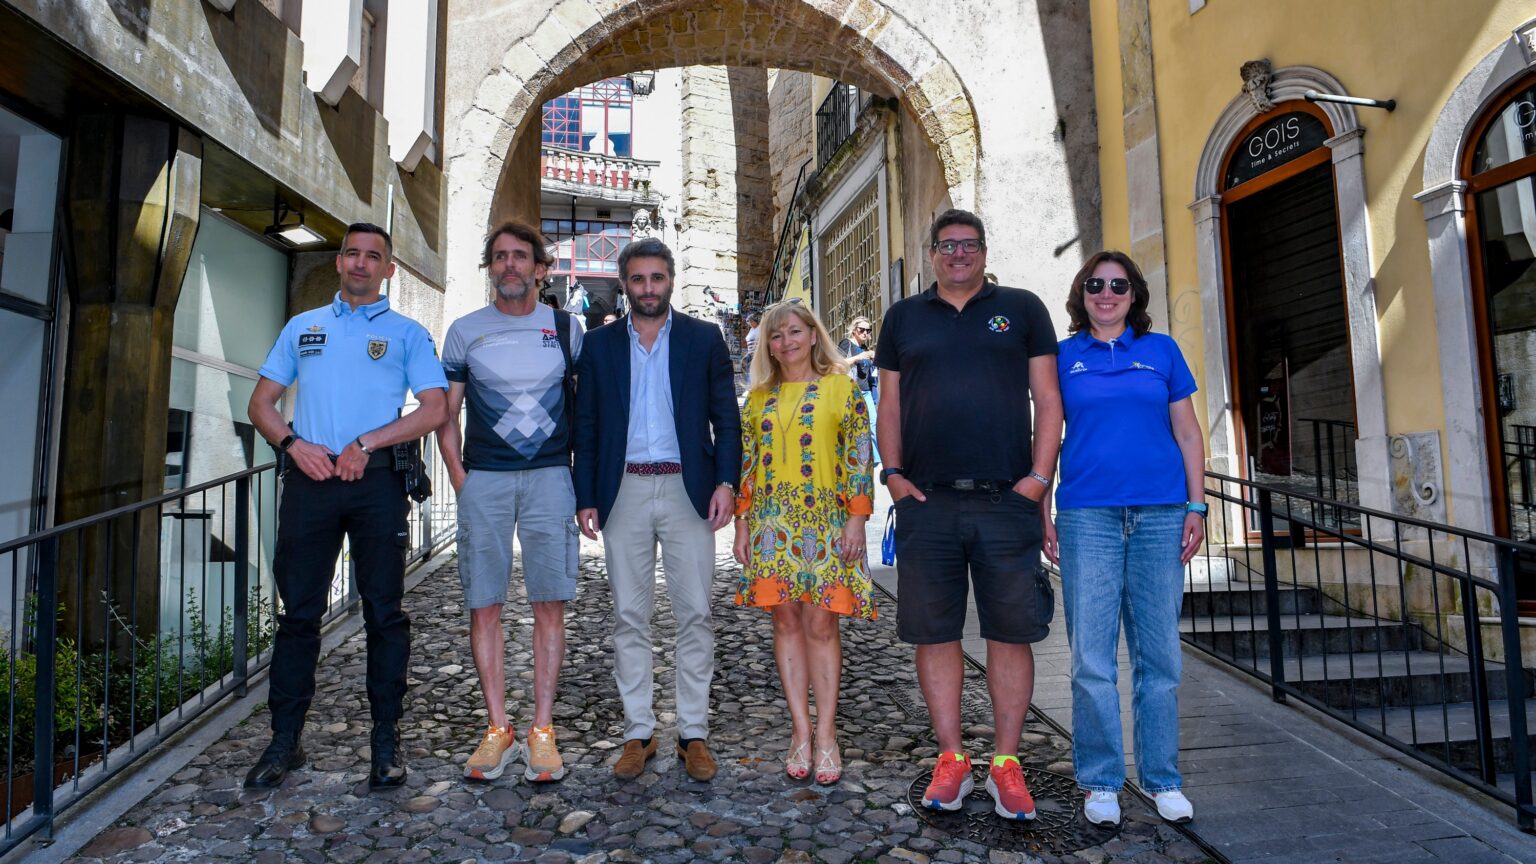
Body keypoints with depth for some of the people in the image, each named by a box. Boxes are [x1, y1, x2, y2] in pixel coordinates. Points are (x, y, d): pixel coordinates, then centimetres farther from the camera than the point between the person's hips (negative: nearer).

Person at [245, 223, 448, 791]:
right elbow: (261, 402, 16)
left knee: (384, 612, 1)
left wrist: (365, 444, -11)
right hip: (309, 479, 3)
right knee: (298, 611, 5)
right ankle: (285, 740, 16)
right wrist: (292, 443, -4)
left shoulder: (407, 334, 10)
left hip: (377, 482, -2)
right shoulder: (303, 327, 19)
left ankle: (386, 742, 10)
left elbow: (433, 409, -2)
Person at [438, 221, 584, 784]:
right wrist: (460, 480, 0)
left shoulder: (566, 328, 9)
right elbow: (445, 413, 11)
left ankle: (541, 731, 7)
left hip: (550, 478, 0)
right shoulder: (465, 331, 9)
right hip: (483, 480, 1)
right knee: (484, 605, 1)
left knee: (548, 604, -2)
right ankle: (497, 729, 12)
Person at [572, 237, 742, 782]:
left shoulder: (704, 339, 6)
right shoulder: (599, 345, 10)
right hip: (623, 493, 2)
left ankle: (694, 734, 12)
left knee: (695, 615, 1)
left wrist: (726, 482, -8)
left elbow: (726, 418, 5)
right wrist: (585, 498, 1)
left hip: (688, 491, -1)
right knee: (629, 618, 6)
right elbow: (586, 426, 9)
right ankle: (638, 732, 17)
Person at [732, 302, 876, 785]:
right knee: (786, 619, 3)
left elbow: (860, 456, -1)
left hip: (825, 521, -3)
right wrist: (741, 524, 6)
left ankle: (826, 734, 6)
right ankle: (801, 731, 10)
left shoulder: (841, 388, 3)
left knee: (821, 622, -3)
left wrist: (857, 519, -8)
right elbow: (745, 461, 12)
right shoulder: (759, 396, 12)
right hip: (771, 522, 3)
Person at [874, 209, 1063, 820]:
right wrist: (892, 472, 1)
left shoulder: (1021, 309, 11)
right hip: (925, 501, 1)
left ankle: (1006, 764, 15)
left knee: (1011, 632, 2)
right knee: (934, 633, 4)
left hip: (1007, 499, -1)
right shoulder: (903, 317, 15)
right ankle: (951, 759, 17)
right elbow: (889, 404, 14)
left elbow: (1047, 398, 7)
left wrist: (1040, 475, -4)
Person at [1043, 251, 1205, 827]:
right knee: (1092, 657, 0)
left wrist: (1196, 507, 3)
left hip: (1159, 516, 1)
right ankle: (1101, 781, 13)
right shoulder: (1063, 356, 9)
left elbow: (1188, 434, 11)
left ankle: (1162, 780, 20)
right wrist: (1042, 515, 2)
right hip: (1087, 517, -1)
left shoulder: (1162, 350, 11)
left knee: (1158, 654, 6)